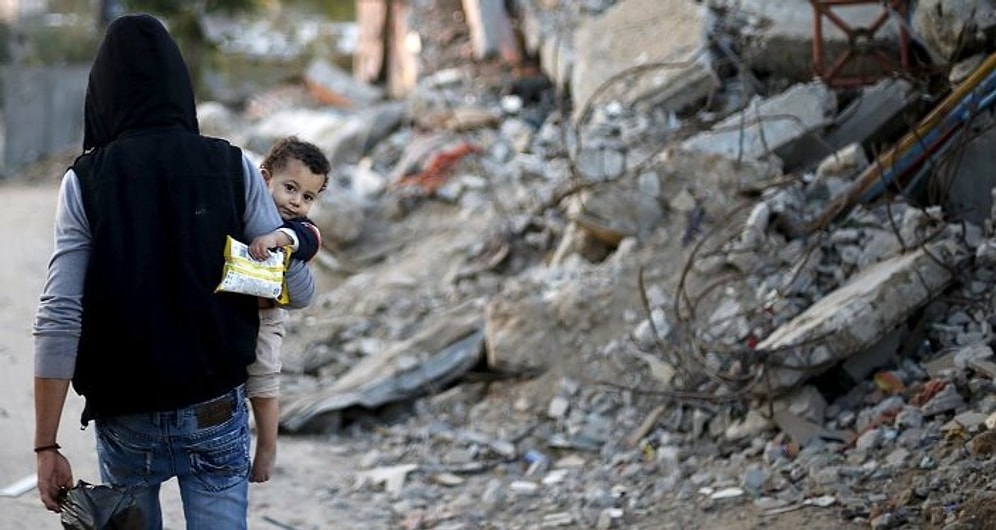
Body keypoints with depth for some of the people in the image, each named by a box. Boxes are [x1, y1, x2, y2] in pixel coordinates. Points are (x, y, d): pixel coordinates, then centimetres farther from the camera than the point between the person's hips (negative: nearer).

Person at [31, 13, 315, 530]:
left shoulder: (84, 182, -7)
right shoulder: (233, 168, -5)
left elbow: (58, 319, -13)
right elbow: (297, 290, -4)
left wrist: (46, 447, -9)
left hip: (125, 418, 0)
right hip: (216, 414, 0)